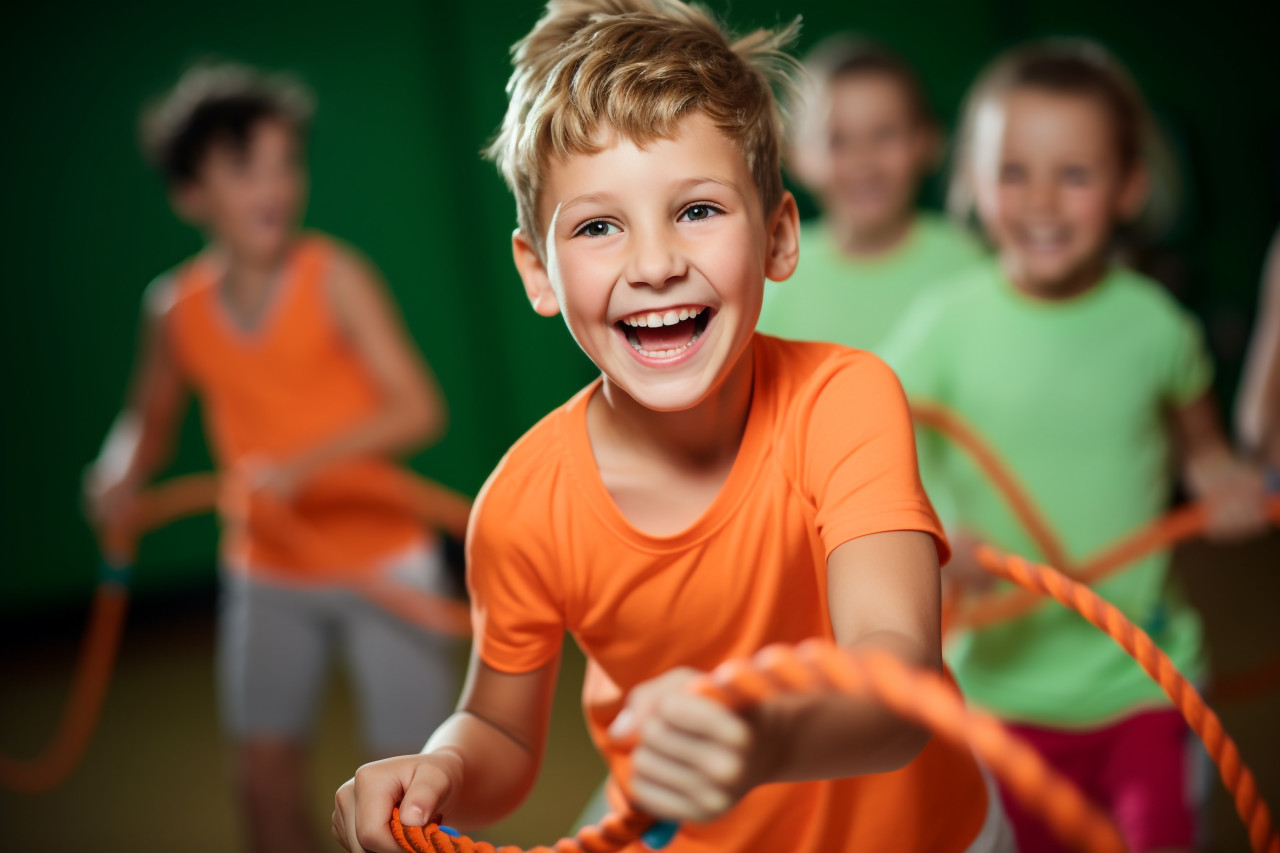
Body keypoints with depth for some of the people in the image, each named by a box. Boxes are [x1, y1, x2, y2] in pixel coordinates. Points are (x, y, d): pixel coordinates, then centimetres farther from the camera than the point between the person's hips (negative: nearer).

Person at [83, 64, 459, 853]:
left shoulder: (335, 277, -17)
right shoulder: (177, 307, -5)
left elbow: (420, 409, -26)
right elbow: (150, 420, 11)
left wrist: (300, 467, -36)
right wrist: (124, 478, -10)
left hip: (383, 562, -4)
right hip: (268, 575, 4)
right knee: (266, 780, 9)